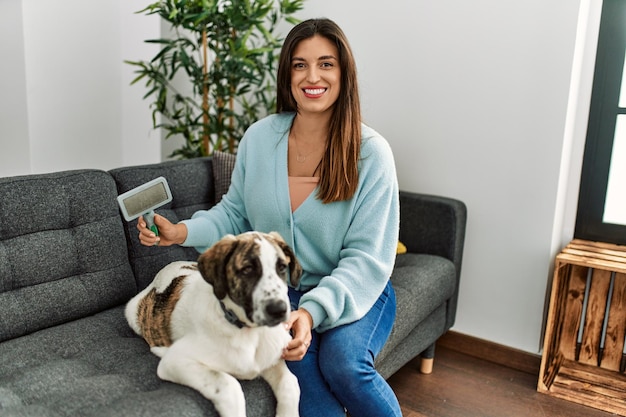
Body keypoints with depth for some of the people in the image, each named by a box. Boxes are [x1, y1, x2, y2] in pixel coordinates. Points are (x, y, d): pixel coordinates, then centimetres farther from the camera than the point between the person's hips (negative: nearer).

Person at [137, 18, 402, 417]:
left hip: (355, 291, -1)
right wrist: (184, 231, -8)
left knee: (343, 363, -28)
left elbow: (367, 258, -17)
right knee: (297, 360, -29)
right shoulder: (259, 138, -4)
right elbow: (236, 213, 10)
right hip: (281, 289, 2)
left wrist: (313, 311, -31)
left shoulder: (371, 152, -14)